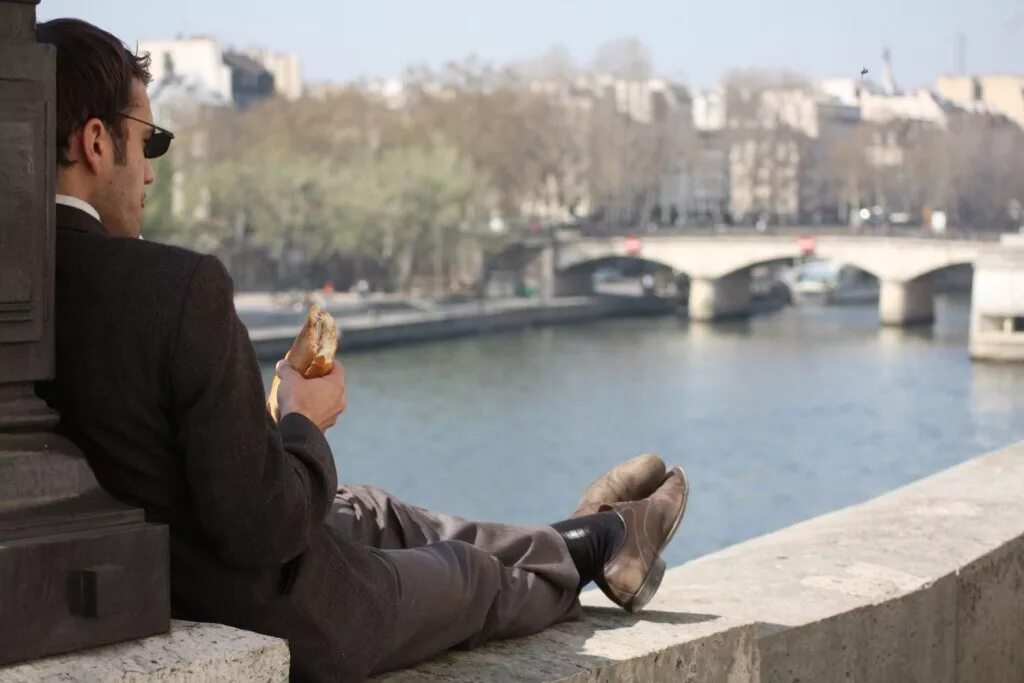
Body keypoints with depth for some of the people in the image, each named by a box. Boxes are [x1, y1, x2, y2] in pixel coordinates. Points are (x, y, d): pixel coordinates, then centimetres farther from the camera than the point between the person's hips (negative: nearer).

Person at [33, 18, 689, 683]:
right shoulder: (180, 286, -30)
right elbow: (261, 527, -27)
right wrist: (303, 421, -8)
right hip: (274, 627, -7)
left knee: (372, 513, 30)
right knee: (475, 578, 23)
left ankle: (594, 536, 52)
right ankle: (597, 544, 54)